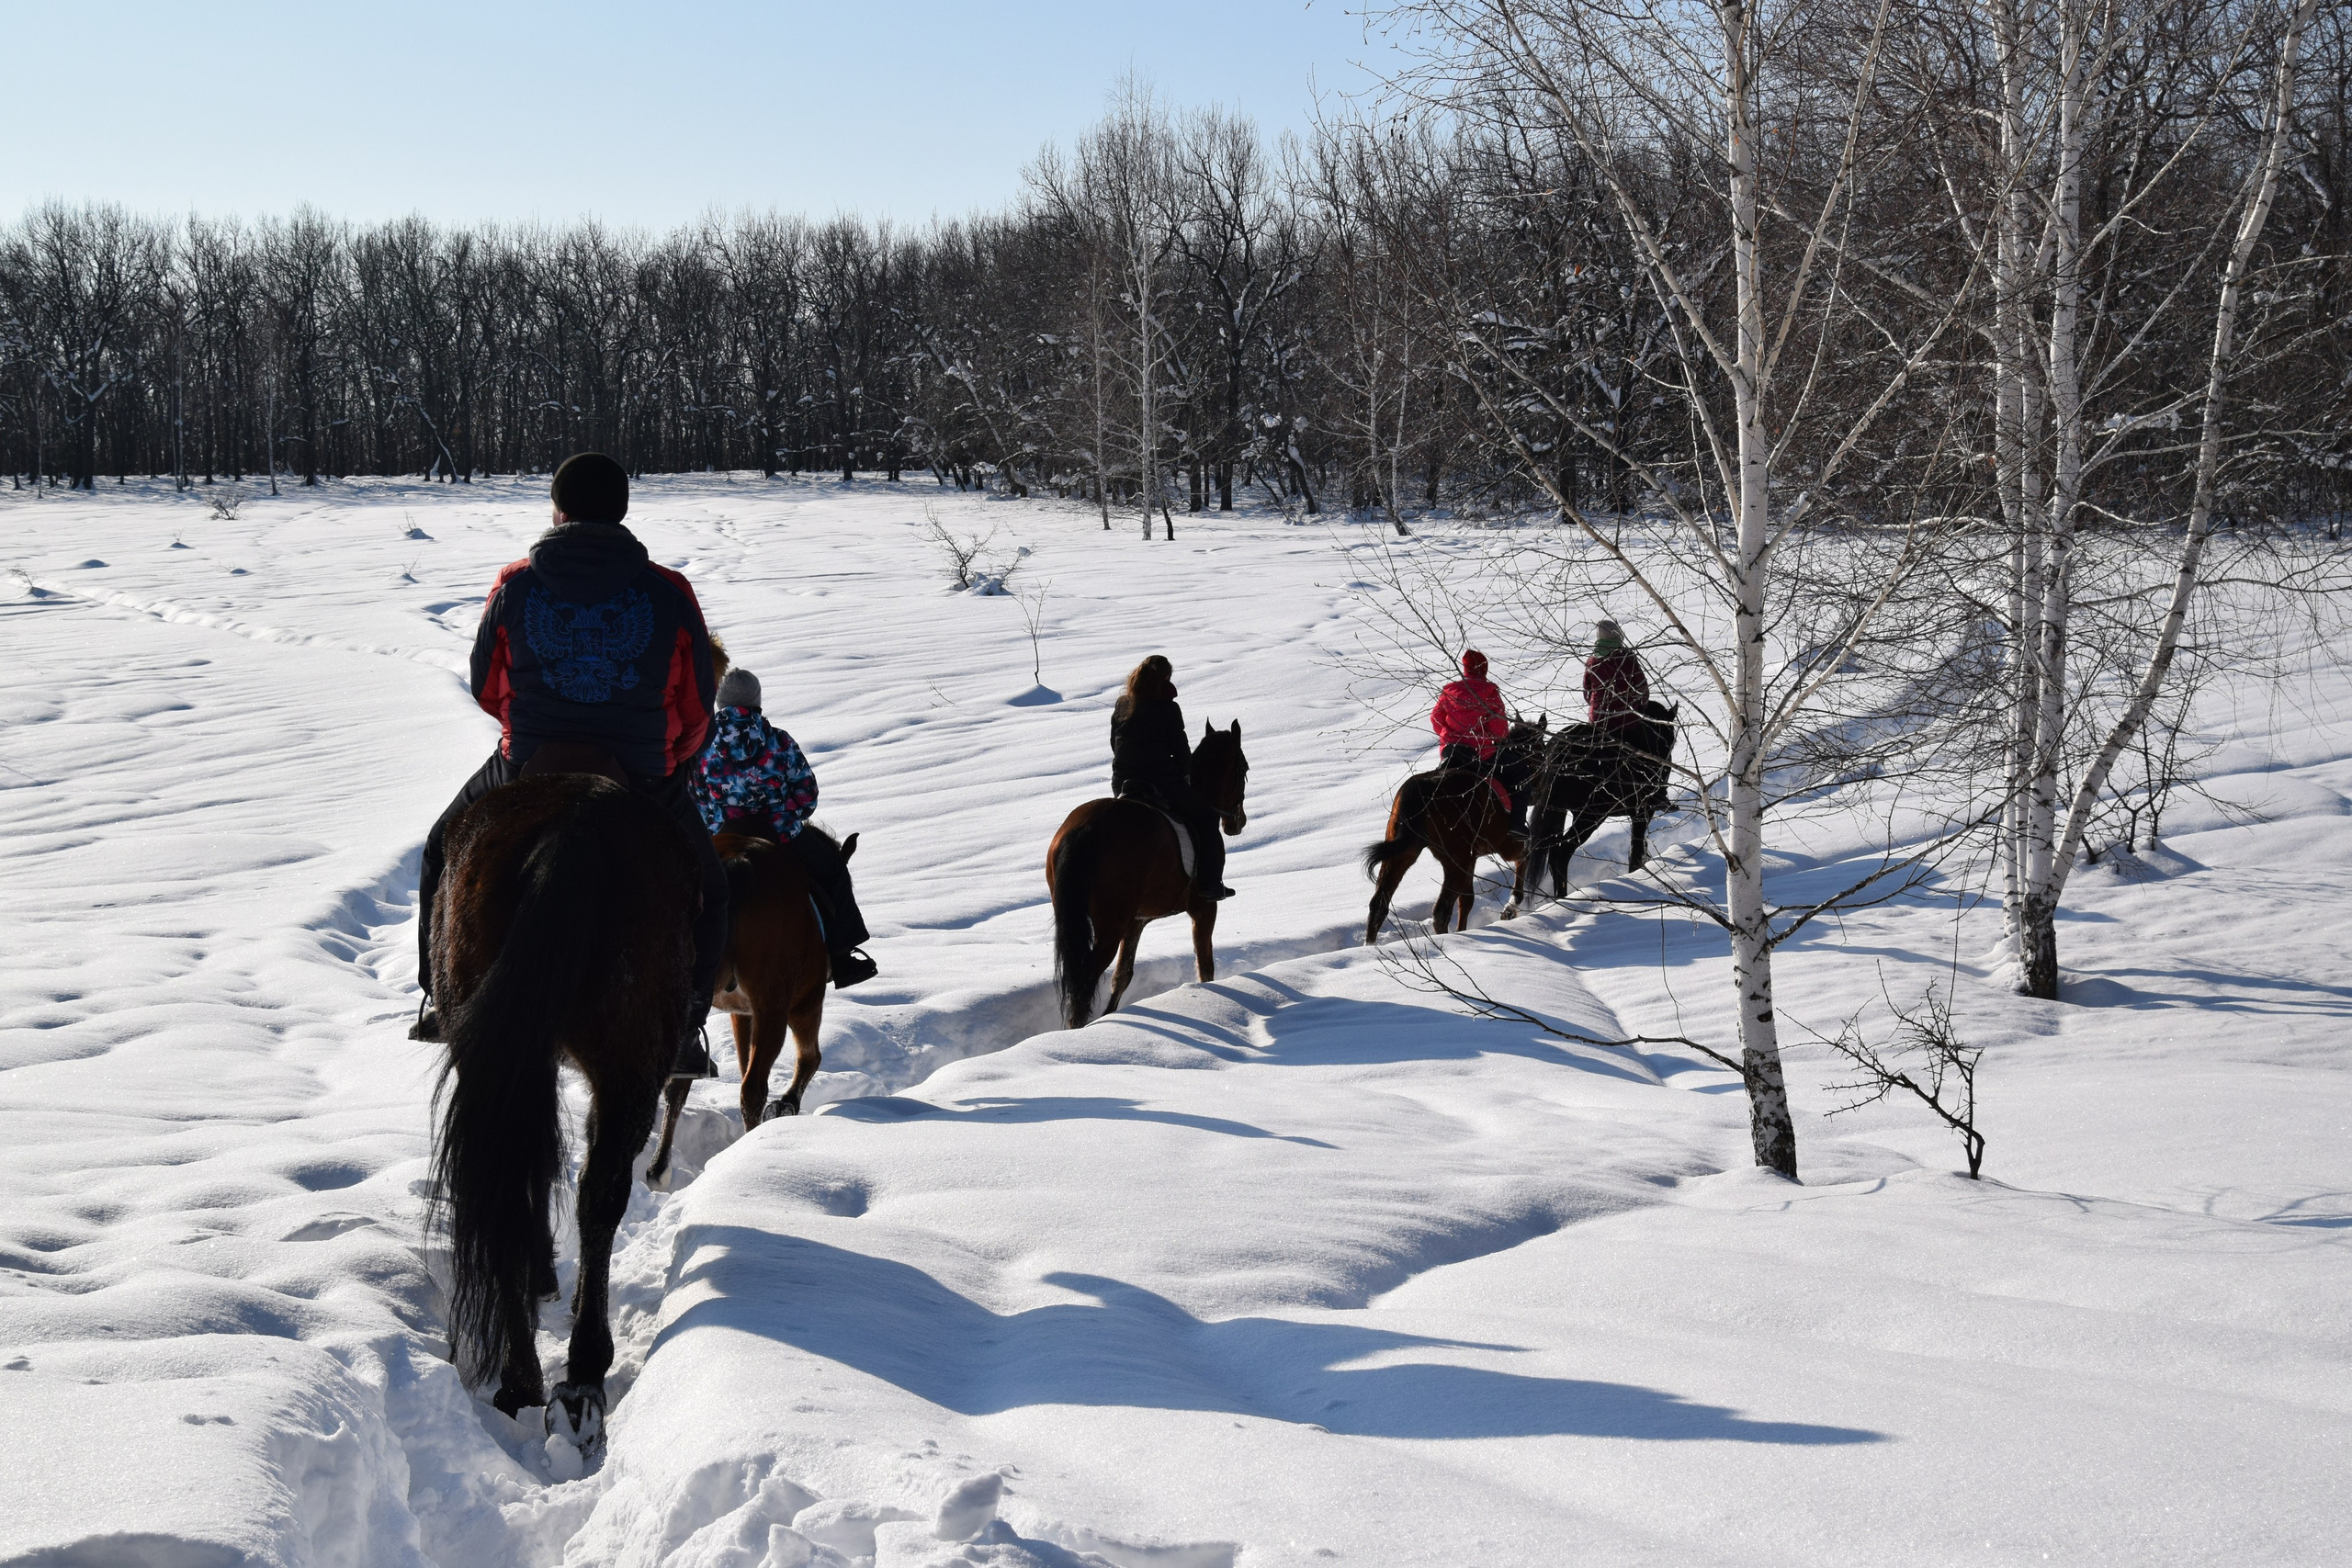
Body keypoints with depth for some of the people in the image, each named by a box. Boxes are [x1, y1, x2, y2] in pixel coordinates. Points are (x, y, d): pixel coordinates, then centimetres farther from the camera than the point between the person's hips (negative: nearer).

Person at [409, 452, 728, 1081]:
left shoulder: (515, 586, -5)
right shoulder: (669, 592, -6)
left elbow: (487, 688, 7)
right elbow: (698, 705, 1)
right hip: (644, 789, -1)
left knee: (446, 851, 30)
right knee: (705, 886, 25)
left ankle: (443, 998, 33)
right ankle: (682, 1026, 19)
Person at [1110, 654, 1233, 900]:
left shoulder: (1121, 706, 6)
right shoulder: (1168, 709, -11)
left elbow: (1114, 746, 13)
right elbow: (1181, 751, -7)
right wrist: (1184, 775, 11)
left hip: (1121, 785, 6)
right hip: (1163, 785, -6)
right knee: (1205, 815, 12)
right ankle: (1210, 882, 7)